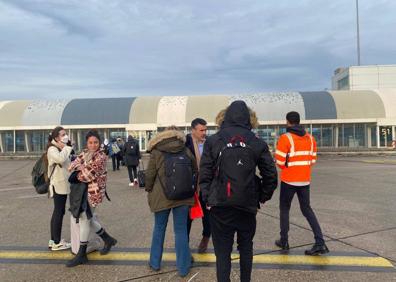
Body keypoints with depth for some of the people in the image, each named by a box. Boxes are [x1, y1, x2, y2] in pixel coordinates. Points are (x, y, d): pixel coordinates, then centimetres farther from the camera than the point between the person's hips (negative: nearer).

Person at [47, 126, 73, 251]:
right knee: (59, 212, -4)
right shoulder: (52, 149, -12)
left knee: (57, 212, 14)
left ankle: (54, 240, 24)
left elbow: (67, 164, 10)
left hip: (63, 184, 10)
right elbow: (60, 159, -33)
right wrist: (67, 148, -21)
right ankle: (57, 243, 5)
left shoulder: (62, 149, 14)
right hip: (58, 184, -10)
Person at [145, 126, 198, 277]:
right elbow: (195, 172, 10)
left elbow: (149, 175, -3)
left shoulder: (156, 152, -5)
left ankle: (155, 262, 29)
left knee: (159, 229, 16)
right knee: (181, 231, 7)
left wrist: (149, 190, 15)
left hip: (161, 196, -1)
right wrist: (190, 190, 23)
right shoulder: (186, 151, 1)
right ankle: (183, 268, 14)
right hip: (183, 196, 1)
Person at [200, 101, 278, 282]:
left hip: (220, 206, -2)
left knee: (222, 251, 9)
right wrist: (263, 197, 12)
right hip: (248, 205, 2)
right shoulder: (257, 143, 0)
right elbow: (271, 175, 0)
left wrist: (207, 199, 2)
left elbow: (204, 174, -7)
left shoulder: (213, 141, -3)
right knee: (246, 247, 22)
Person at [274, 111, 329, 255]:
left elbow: (280, 161, -14)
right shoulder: (310, 138, 5)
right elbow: (312, 160, 7)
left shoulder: (285, 138, -12)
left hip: (289, 180, -4)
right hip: (305, 180, 4)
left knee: (284, 208, 14)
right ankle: (320, 243, 6)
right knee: (307, 209, 15)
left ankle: (284, 241, 20)